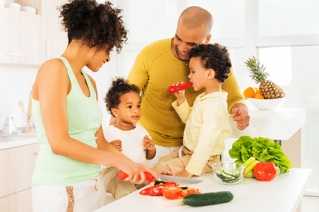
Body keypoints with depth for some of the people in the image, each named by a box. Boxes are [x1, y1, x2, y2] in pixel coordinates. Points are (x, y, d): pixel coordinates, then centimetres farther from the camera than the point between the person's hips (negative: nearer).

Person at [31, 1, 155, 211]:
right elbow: (59, 143, -21)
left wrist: (132, 165, 5)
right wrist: (117, 160, -13)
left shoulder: (90, 83, 12)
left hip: (92, 186, 8)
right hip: (60, 191, -8)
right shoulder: (54, 68, -13)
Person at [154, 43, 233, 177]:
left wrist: (189, 171, -28)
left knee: (161, 169, -15)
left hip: (204, 160, -10)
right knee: (161, 160, 12)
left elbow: (206, 142, -29)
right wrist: (181, 99, 7)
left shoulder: (214, 104, -26)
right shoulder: (202, 98, 6)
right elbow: (190, 119, 22)